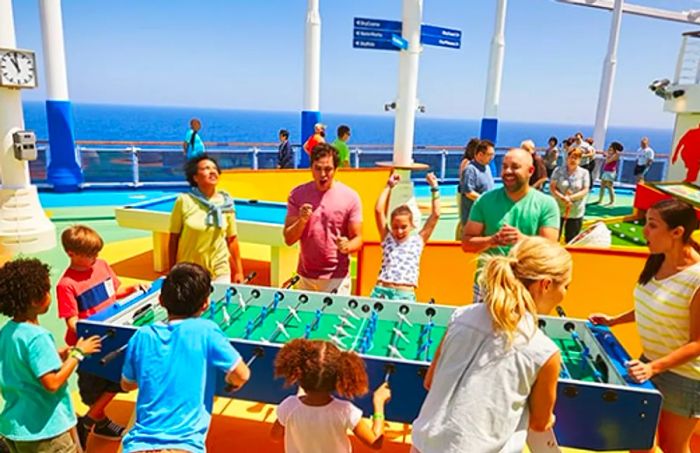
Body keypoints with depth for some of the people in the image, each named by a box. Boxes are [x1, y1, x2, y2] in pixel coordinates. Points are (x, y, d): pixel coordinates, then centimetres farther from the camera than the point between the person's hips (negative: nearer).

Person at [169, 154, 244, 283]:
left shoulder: (226, 203, -3)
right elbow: (173, 239, -3)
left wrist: (239, 271, 2)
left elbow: (232, 240, 3)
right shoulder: (184, 201, -9)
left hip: (220, 272, 1)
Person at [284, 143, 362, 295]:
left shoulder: (350, 197, -8)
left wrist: (347, 246, -26)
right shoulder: (297, 194, -2)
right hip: (305, 276, 3)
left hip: (337, 278, -2)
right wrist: (302, 220, -21)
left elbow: (357, 239, -4)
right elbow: (288, 239, -2)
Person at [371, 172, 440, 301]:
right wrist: (389, 186, 9)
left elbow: (435, 215, 7)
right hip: (381, 291, 1)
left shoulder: (418, 241, 11)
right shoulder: (387, 238, 12)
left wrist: (434, 188, 10)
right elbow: (378, 210, 4)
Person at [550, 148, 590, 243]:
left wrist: (571, 197, -19)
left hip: (576, 212, 0)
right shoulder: (558, 170, 0)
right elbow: (552, 187, -5)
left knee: (571, 239, 10)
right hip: (558, 209, 0)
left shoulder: (584, 172, 0)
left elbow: (585, 190, -4)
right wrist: (562, 197, -21)